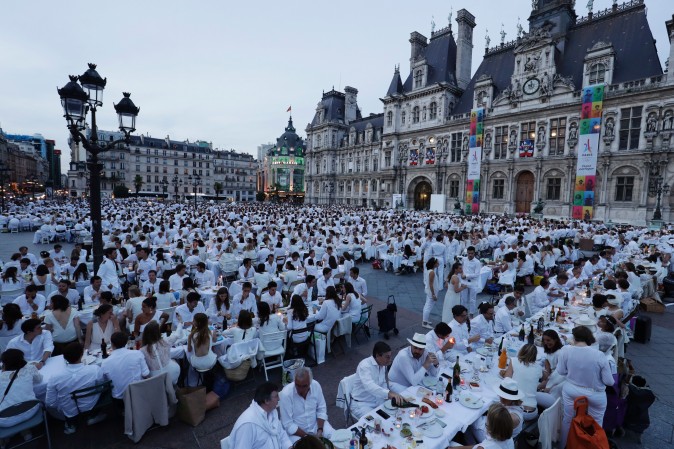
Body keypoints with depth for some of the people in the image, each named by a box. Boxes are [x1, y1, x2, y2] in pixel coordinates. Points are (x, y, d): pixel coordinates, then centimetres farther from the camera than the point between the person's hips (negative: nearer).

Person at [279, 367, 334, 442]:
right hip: (295, 430, -3)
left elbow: (321, 409, -3)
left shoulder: (316, 385, -16)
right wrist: (308, 436, -22)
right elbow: (288, 425, -20)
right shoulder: (286, 394, -27)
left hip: (316, 425, 3)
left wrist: (320, 430, -15)